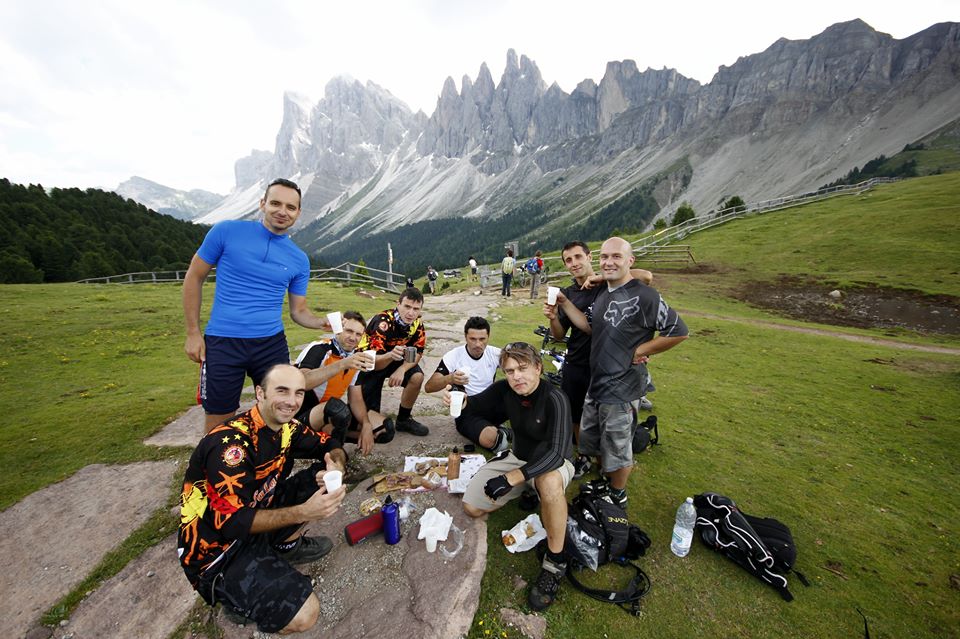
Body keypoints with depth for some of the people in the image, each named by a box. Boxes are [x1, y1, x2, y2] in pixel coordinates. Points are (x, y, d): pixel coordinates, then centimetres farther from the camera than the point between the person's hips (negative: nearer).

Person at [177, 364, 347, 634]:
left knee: (327, 479, -4)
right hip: (217, 545, -7)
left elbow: (331, 445, 4)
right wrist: (303, 512, -36)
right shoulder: (230, 442, -29)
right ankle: (230, 589, 3)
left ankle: (285, 545, 8)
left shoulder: (286, 427, -8)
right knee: (303, 614, -20)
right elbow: (233, 522, -28)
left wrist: (336, 466, -20)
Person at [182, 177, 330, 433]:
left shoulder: (299, 260, 3)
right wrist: (193, 332, -1)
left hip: (272, 345, 2)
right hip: (222, 343, -2)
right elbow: (194, 278, 3)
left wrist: (322, 322, -14)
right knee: (219, 423, 9)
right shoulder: (227, 231, -4)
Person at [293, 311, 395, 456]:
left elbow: (355, 399, 1)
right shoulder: (319, 349, -20)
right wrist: (341, 364, -46)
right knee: (338, 408, -38)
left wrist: (366, 426, -15)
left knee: (385, 428, 0)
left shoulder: (356, 358, 0)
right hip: (302, 415, -7)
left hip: (331, 412, 7)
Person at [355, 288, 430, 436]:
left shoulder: (417, 323, -15)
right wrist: (391, 355, -59)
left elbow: (418, 352, -8)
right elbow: (373, 361, -37)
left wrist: (402, 369, -26)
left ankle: (403, 419, -1)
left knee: (417, 377, -24)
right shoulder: (383, 322, -32)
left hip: (393, 359, 5)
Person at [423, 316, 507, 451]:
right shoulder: (454, 356, -12)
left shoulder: (494, 353, -2)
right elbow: (428, 387, -19)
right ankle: (503, 433, 1)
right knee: (489, 438, -34)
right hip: (466, 414, -4)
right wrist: (449, 379, -40)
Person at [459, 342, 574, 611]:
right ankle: (526, 492, 19)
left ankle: (555, 563, -18)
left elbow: (556, 453, -35)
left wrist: (511, 478, -40)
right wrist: (462, 402, -24)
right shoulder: (505, 389, -14)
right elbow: (478, 405, 0)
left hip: (552, 462, -5)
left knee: (549, 482, -42)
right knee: (471, 507, -5)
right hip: (518, 456, 5)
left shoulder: (555, 399, -29)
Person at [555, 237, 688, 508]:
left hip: (620, 391, -8)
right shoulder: (603, 292, 5)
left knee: (617, 450, 13)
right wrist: (565, 304, 1)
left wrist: (639, 351, -15)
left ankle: (618, 496, 39)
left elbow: (678, 331, -18)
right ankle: (604, 480, 50)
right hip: (595, 384, 8)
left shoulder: (644, 296, -21)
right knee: (590, 440, 24)